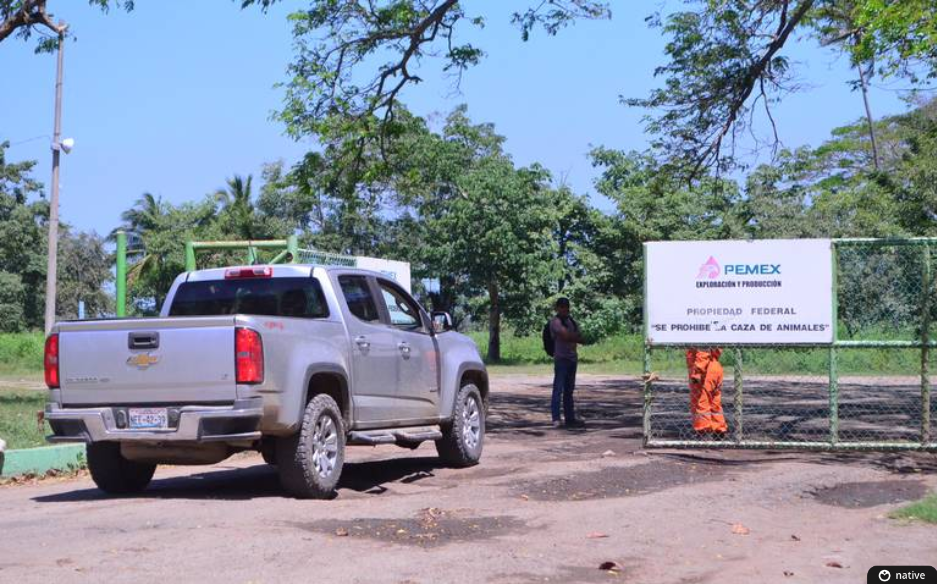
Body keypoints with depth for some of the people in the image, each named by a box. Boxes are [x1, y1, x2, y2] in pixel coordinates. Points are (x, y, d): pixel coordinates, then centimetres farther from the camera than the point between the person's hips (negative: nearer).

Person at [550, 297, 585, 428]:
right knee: (558, 389, -10)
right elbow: (566, 335, -20)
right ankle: (556, 419, -12)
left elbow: (580, 339, 11)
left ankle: (570, 418, 16)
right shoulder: (556, 322, -6)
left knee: (569, 390, 12)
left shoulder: (571, 321, 18)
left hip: (572, 358, 8)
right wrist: (576, 336, -2)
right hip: (561, 358, -8)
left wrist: (571, 337, -7)